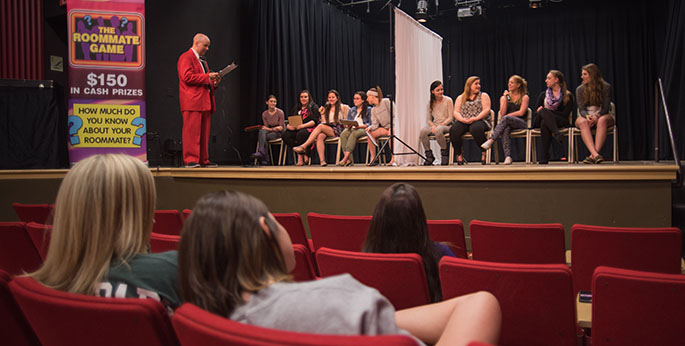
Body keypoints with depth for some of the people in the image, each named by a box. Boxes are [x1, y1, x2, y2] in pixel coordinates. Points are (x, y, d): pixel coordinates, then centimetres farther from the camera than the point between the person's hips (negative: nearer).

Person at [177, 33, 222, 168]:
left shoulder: (202, 60, 26)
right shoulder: (186, 57, -3)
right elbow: (187, 77, -16)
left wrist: (214, 82, 11)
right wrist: (207, 76, -15)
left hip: (205, 102, 9)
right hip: (192, 101, -9)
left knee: (204, 132, 7)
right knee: (192, 131, -10)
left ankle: (204, 160, 11)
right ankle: (190, 160, -9)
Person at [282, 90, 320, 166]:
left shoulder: (314, 107, 7)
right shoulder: (296, 108, 24)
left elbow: (314, 121, -6)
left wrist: (302, 126, -19)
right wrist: (289, 125, -7)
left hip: (310, 129, -5)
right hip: (297, 130, 5)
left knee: (301, 134, -40)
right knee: (285, 135, -26)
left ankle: (300, 157, -24)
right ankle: (304, 154, -27)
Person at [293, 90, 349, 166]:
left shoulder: (342, 107, 10)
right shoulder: (326, 108, 22)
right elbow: (324, 122, 16)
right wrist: (322, 114, 5)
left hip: (338, 130, -4)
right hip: (327, 130, 4)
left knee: (320, 126, -31)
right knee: (320, 136, -33)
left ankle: (303, 146, -35)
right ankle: (322, 160, -42)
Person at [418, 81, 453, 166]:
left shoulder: (448, 100, 0)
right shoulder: (430, 103, 10)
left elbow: (450, 117, -4)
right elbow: (428, 120, 9)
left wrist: (441, 124, -17)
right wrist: (433, 126, -12)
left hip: (446, 125, -4)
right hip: (434, 125, 4)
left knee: (438, 130, -39)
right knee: (422, 132, -28)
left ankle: (445, 152, -17)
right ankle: (429, 156, -12)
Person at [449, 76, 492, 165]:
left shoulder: (484, 96, 12)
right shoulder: (460, 98, 19)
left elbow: (486, 110, -1)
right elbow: (456, 112, 9)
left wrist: (475, 118, -16)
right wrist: (462, 119, -13)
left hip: (479, 120, -2)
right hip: (463, 122, 3)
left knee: (476, 129, -39)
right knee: (453, 130, -30)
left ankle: (484, 152, -21)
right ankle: (459, 154, -17)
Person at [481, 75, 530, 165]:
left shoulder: (524, 97, 10)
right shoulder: (504, 97, 19)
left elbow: (521, 113, -3)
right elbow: (502, 113, 5)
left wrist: (507, 115, -2)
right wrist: (505, 98, 1)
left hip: (520, 123, -2)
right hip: (507, 123, 2)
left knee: (505, 118, -36)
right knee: (505, 129, -38)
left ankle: (490, 141, -44)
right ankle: (508, 156, -50)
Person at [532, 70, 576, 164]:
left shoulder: (568, 96, 7)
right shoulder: (543, 95, 19)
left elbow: (565, 114, -5)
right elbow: (536, 112, 13)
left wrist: (547, 111, -9)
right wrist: (546, 112, -9)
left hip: (561, 123, -3)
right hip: (542, 120, 3)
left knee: (544, 123, -38)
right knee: (543, 112, -34)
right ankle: (557, 134, -53)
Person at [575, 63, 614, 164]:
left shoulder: (606, 87, -2)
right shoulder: (580, 89, 5)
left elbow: (605, 108, -7)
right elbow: (581, 109, -3)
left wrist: (597, 116, -28)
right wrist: (587, 116, -26)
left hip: (602, 115, -1)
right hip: (586, 116, 1)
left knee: (602, 120, -39)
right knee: (582, 122, -36)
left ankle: (592, 155, -48)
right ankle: (596, 155, -53)